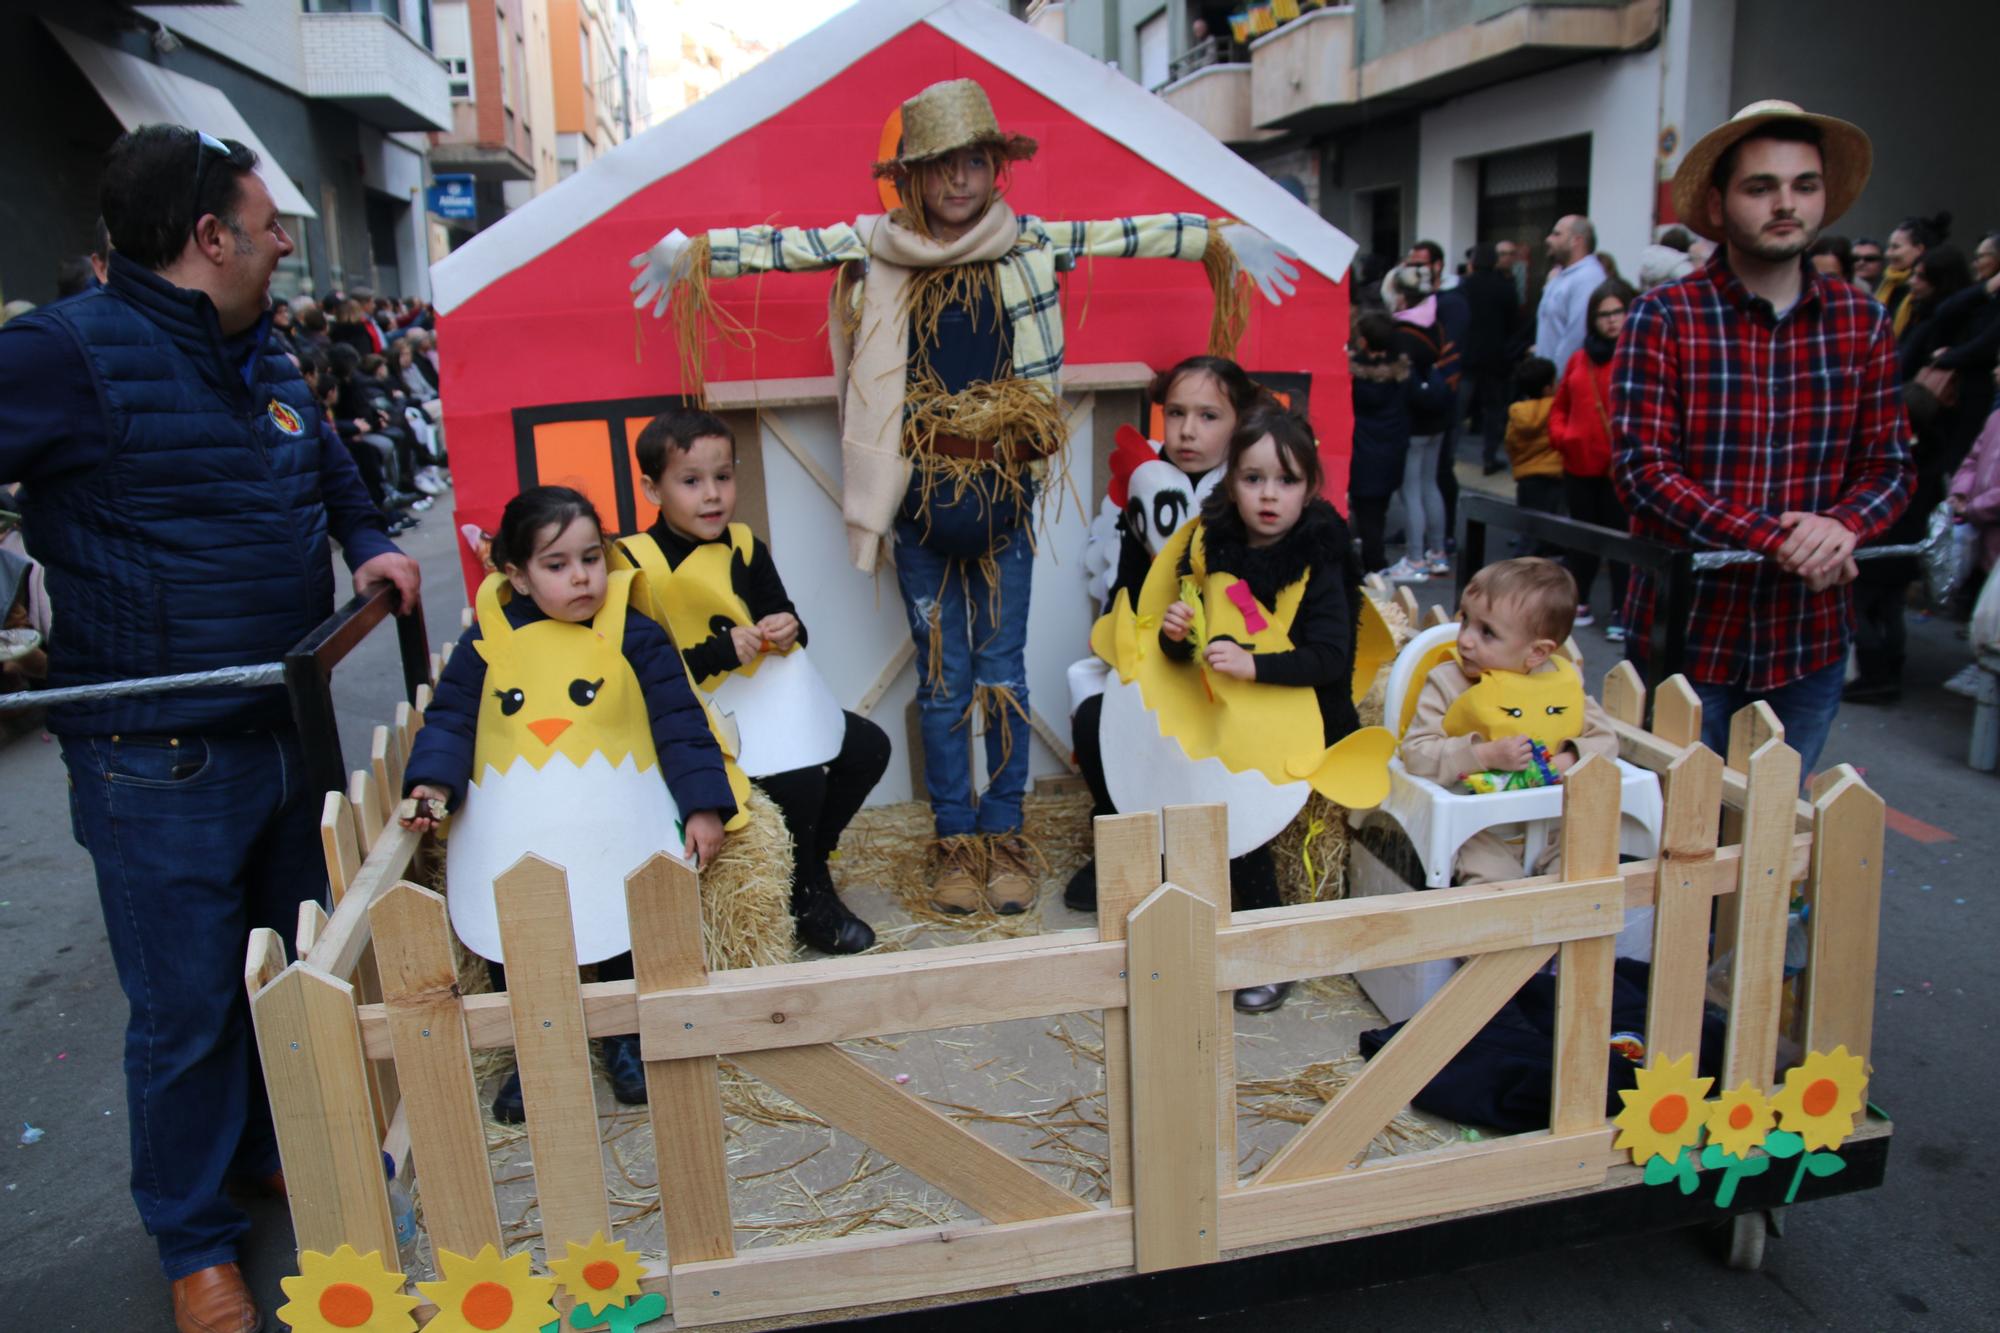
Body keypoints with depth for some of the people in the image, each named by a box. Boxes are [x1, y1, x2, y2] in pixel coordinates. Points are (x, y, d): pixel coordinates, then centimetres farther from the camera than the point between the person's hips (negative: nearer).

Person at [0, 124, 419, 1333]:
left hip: (287, 726, 8)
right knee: (186, 1009, 7)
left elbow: (328, 465, 26)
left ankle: (272, 1150, 45)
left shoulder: (266, 358, 10)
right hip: (159, 761, -7)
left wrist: (369, 542, 7)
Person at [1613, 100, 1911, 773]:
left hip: (1811, 641, 4)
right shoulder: (1664, 317, -8)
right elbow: (1641, 469, -14)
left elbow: (1889, 468, 6)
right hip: (1687, 636, -4)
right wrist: (1774, 538, -24)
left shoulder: (1862, 323, 5)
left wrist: (1841, 526, -17)